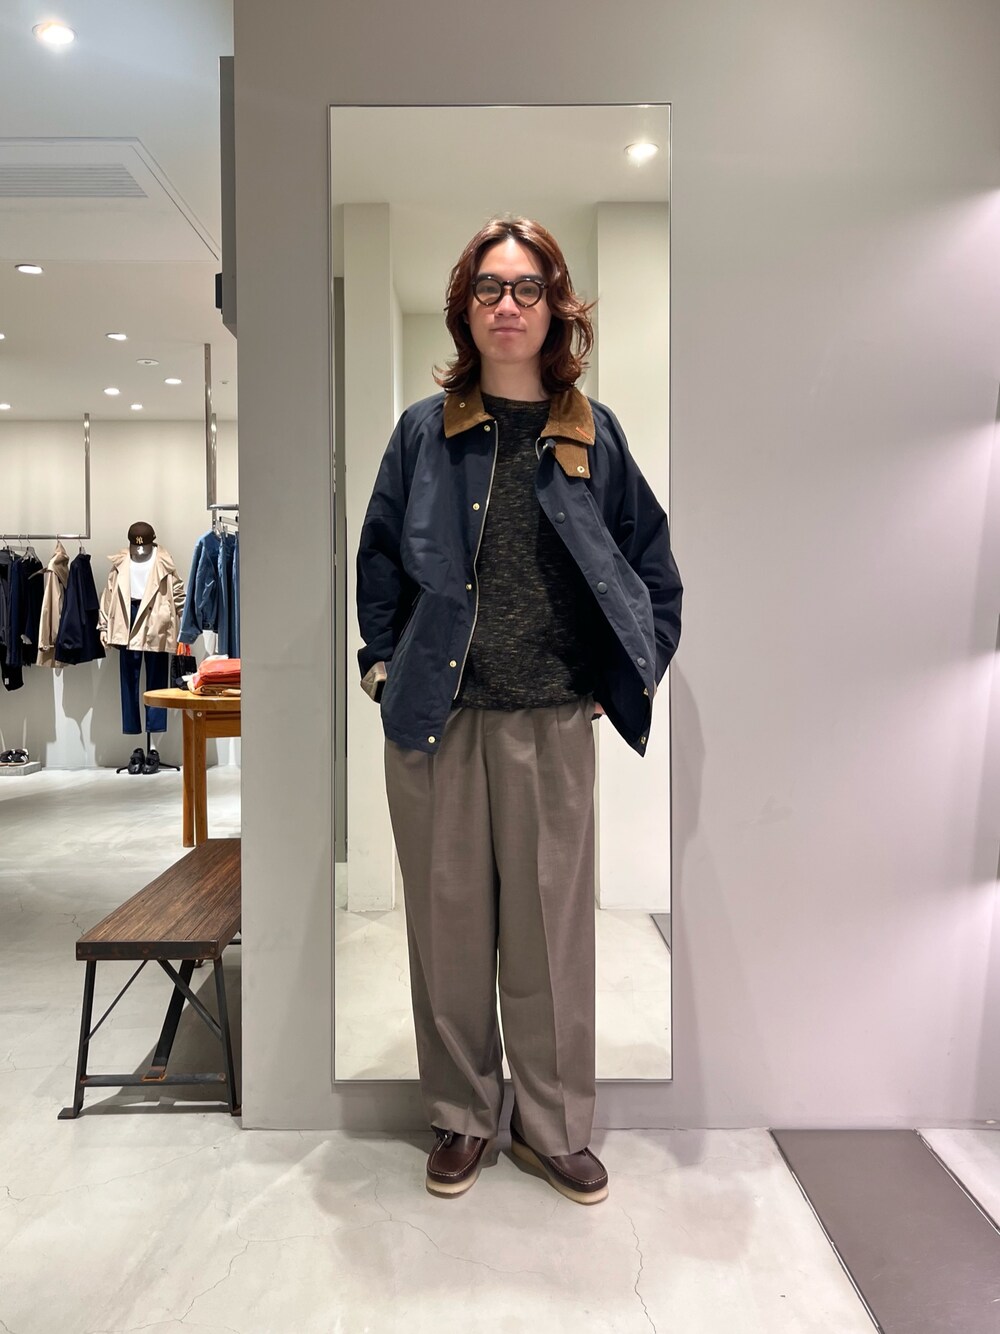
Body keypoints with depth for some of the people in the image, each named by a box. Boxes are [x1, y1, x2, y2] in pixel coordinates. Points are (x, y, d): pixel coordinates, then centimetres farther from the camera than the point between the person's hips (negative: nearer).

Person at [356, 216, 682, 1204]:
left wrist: (634, 672, 4)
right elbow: (379, 558, 11)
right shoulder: (425, 430, 7)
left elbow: (653, 563, 11)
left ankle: (553, 1126, 28)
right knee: (448, 923, 9)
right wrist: (382, 667, 3)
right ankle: (460, 1117, 30)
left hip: (554, 722, 0)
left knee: (553, 929, 7)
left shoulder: (593, 435, 7)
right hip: (436, 716, 1)